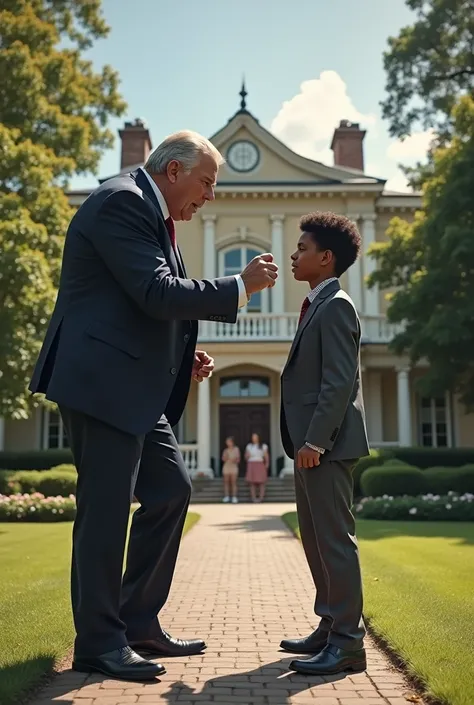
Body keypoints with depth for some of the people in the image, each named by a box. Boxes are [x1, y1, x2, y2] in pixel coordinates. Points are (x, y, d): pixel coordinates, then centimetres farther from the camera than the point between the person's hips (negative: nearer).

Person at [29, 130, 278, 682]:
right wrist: (241, 286, -12)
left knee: (171, 490, 11)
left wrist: (184, 359, 11)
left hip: (135, 389, 11)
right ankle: (98, 642, 10)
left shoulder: (152, 215, 20)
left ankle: (139, 623, 21)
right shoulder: (121, 201, -11)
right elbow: (158, 294, -21)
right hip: (102, 383, -11)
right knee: (106, 507, -4)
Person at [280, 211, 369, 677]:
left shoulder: (335, 305, -11)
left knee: (334, 539, -6)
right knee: (315, 539, 14)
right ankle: (330, 626, 25)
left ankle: (347, 642, 2)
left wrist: (315, 440, -22)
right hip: (312, 444, 10)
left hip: (326, 444, -10)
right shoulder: (318, 306, 19)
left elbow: (340, 383, -19)